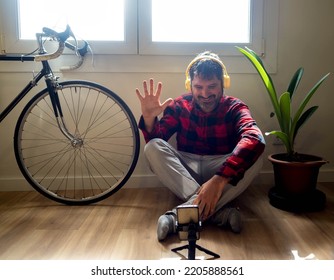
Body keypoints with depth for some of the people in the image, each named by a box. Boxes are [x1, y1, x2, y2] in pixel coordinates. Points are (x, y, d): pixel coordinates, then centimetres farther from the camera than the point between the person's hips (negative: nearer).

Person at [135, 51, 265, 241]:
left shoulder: (234, 107, -10)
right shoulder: (180, 105, -3)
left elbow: (255, 140, -32)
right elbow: (155, 141, -7)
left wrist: (219, 179, -48)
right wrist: (149, 117, -30)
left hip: (223, 169, -1)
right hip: (185, 172, 2)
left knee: (254, 156, -30)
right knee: (153, 148, -24)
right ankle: (217, 210, -34)